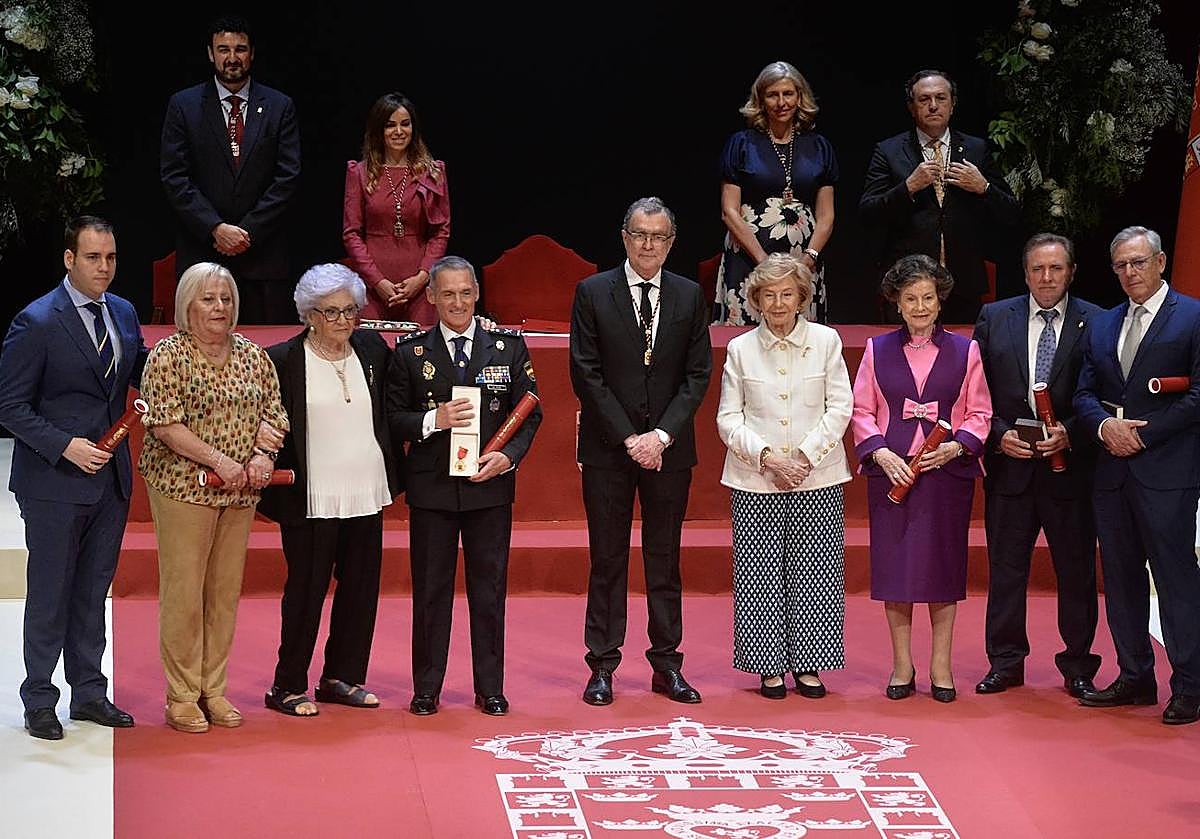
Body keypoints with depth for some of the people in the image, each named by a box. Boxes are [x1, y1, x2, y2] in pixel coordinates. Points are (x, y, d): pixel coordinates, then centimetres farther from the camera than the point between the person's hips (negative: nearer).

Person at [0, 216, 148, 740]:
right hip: (55, 482, -6)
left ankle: (89, 692, 25)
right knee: (50, 594, 3)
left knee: (93, 591, 15)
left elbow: (141, 373, 16)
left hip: (111, 478, 6)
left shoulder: (123, 313, 8)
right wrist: (66, 446, -21)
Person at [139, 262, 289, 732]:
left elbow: (272, 413, 13)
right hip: (182, 486, -5)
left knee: (226, 591, 8)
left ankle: (213, 689, 17)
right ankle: (181, 697, 4)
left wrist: (262, 453, -6)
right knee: (183, 591, -3)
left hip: (240, 493, 5)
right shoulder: (168, 356, -6)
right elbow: (164, 424, -13)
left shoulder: (253, 356, 11)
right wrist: (218, 460, -18)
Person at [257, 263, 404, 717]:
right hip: (311, 500, -5)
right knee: (306, 590, 0)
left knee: (361, 587, 11)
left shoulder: (372, 349, 7)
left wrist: (395, 470, 14)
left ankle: (341, 678, 24)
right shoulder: (283, 359, -7)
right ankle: (287, 687, 11)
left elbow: (392, 409, 19)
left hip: (366, 494, 5)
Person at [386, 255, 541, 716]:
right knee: (430, 590, 5)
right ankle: (426, 689, 14)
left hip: (490, 485, 1)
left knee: (489, 589, 6)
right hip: (431, 487, 0)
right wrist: (434, 420, -16)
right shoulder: (410, 352, 3)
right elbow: (393, 419, 2)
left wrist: (509, 455, -11)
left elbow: (530, 412, 5)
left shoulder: (508, 346, 5)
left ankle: (490, 688, 15)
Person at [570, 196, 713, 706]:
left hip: (668, 448, 2)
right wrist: (628, 438, -11)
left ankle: (667, 664, 13)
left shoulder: (689, 297, 6)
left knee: (665, 561, 7)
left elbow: (698, 375, 3)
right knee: (607, 561, 3)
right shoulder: (592, 293, 0)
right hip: (607, 449, -2)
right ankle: (602, 666, 8)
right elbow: (586, 375, -4)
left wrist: (662, 435, -9)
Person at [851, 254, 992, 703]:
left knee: (943, 564, 2)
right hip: (890, 472, 1)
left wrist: (957, 446, -12)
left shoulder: (964, 351, 5)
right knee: (894, 564, 1)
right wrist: (880, 452, -10)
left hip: (947, 472, 0)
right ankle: (902, 665, 11)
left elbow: (979, 414, 5)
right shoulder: (877, 350, 7)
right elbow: (861, 412, 6)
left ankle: (941, 666, 11)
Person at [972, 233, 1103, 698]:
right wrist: (998, 434, -8)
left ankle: (1078, 664, 18)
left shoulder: (1095, 323, -1)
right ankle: (1005, 662, 18)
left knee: (1077, 569, 6)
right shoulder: (994, 318, 5)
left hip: (1071, 465, -1)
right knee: (1006, 568, 7)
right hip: (1009, 466, 1)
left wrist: (1070, 433, -15)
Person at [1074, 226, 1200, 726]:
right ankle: (1135, 679, 20)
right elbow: (1084, 394, 14)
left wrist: (1143, 434, -13)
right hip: (1112, 471, 7)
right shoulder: (1102, 325, 16)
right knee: (1121, 578, 11)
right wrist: (1105, 426, -7)